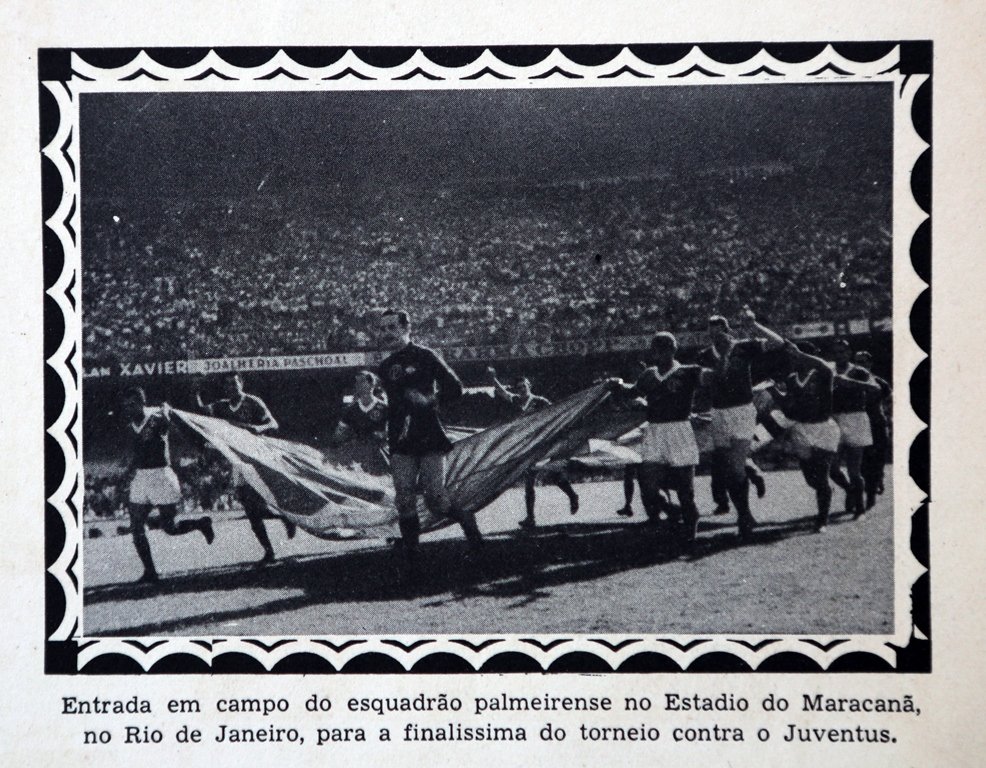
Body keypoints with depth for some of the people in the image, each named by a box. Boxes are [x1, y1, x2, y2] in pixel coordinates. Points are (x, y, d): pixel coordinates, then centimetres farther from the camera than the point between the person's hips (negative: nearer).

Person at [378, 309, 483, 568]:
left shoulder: (424, 356, -2)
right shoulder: (386, 367, 16)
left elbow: (455, 388, -5)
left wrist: (430, 401, -17)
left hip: (431, 439, -5)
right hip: (401, 443, 5)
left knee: (436, 500, -10)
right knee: (404, 502, -3)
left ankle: (467, 519, 18)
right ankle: (411, 558, 5)